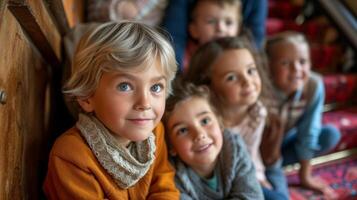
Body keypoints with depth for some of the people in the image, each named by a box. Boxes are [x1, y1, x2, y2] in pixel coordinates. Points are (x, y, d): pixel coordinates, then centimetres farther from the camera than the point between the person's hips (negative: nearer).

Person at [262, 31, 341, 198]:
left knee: (331, 134, -14)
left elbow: (307, 134, -15)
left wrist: (305, 177, -10)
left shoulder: (314, 85, -25)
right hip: (261, 145, -5)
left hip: (285, 141, 5)